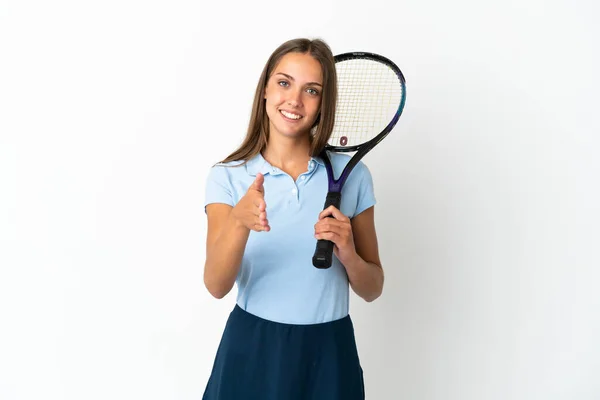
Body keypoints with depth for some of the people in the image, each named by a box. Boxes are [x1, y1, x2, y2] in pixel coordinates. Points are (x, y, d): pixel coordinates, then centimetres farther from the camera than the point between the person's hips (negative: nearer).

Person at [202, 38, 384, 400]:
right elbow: (217, 286, -17)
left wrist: (348, 255, -19)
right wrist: (240, 222, -35)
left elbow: (372, 290, 2)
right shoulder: (227, 176, -5)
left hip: (328, 355, 1)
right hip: (250, 351, 0)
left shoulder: (351, 174, -4)